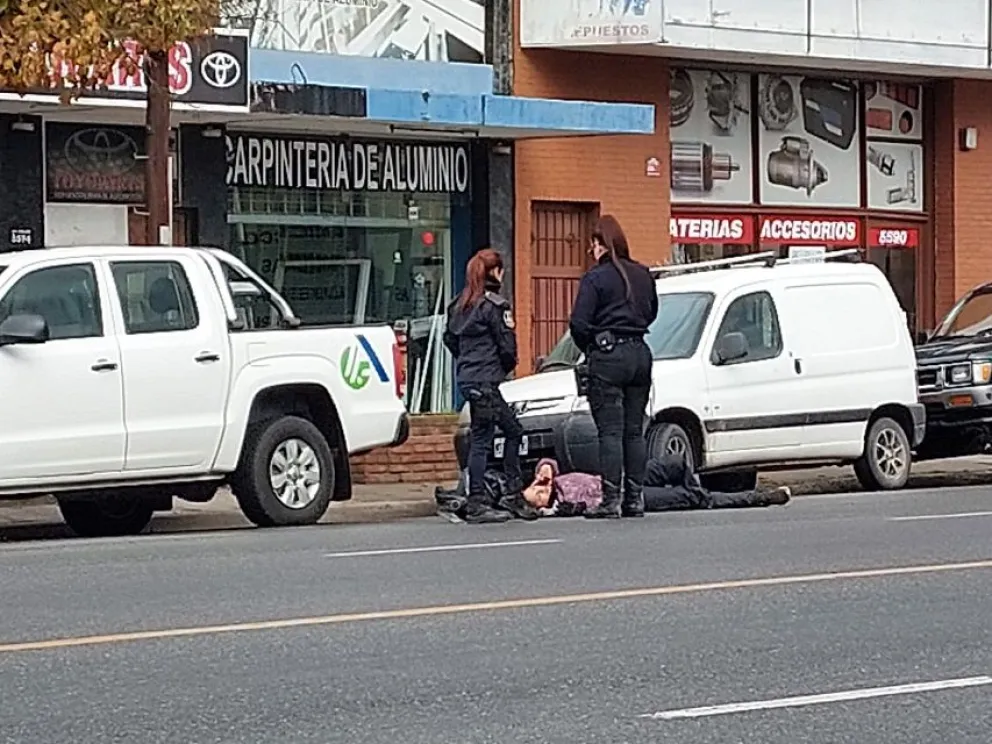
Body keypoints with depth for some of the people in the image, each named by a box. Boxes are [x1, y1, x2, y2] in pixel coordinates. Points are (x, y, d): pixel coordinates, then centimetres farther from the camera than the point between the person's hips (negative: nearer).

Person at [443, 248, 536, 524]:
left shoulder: (460, 304, 13)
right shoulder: (495, 305, -10)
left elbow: (449, 339, 17)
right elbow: (507, 346, -11)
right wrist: (506, 366, 8)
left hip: (466, 377, 8)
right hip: (485, 379, -8)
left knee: (513, 431, 16)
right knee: (481, 440, -6)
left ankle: (514, 495, 16)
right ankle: (477, 505, -6)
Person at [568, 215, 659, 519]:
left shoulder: (595, 278, -10)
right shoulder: (643, 275, 9)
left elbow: (579, 323, -13)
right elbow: (652, 313, 20)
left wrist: (589, 348, 3)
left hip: (607, 356, -6)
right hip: (640, 353, 6)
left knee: (610, 431, -5)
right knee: (634, 431, 10)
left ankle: (611, 501, -7)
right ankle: (635, 498, 11)